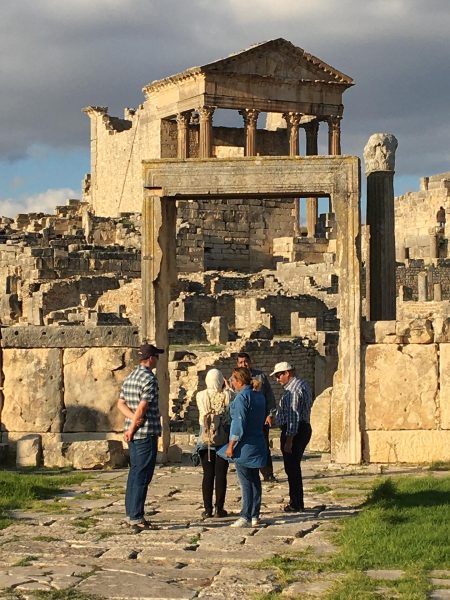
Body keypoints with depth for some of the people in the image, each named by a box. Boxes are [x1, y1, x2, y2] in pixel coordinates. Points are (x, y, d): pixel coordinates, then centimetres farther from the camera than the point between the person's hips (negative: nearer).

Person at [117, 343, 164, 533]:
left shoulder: (130, 377, 13)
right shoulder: (149, 378, -13)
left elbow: (121, 403, 10)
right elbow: (143, 407, -19)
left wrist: (133, 419, -4)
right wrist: (133, 427, -9)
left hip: (134, 433, 9)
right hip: (147, 433, -9)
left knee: (134, 474, 14)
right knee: (142, 476, -7)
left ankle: (131, 514, 19)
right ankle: (136, 518, -7)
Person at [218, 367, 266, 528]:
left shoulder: (242, 397, -15)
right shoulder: (259, 396, 12)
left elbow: (239, 422, -19)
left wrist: (231, 444, -15)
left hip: (245, 446, -9)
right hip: (258, 444, 9)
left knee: (245, 482, -6)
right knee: (255, 481, 11)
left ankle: (246, 517, -5)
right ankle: (255, 516, 15)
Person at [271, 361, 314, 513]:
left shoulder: (292, 390, -18)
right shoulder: (302, 384, 14)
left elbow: (293, 416, -23)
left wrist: (289, 440, -23)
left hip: (294, 431, -11)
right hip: (304, 428, 11)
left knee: (292, 468, -4)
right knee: (294, 467, 17)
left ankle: (296, 504, 0)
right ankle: (297, 503, 22)